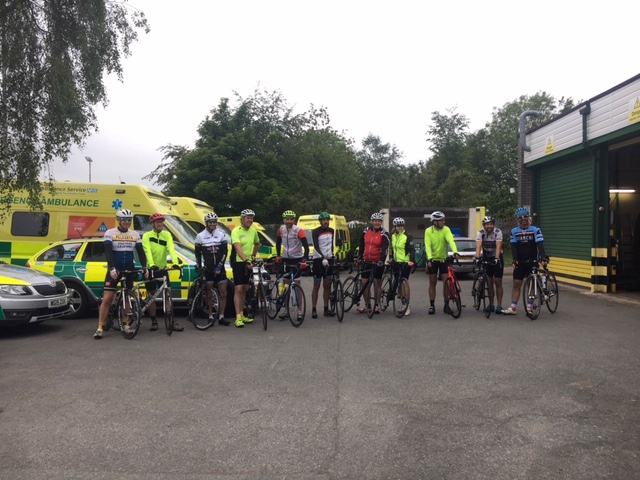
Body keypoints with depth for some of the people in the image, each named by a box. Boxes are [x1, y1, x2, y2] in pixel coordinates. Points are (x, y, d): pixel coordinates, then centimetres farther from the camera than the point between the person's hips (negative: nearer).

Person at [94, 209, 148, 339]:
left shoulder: (135, 234, 6)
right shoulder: (110, 233, -4)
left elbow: (141, 252, 4)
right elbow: (108, 252, -13)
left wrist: (145, 267, -9)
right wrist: (112, 268, -27)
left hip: (129, 269, 3)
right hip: (114, 269, -3)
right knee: (107, 299, -7)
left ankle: (126, 325, 18)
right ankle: (100, 328, -4)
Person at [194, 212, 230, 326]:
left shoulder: (221, 234, 2)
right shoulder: (200, 236, 2)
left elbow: (225, 251, -2)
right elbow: (198, 253, 5)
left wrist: (220, 265, -11)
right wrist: (199, 267, -2)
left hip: (220, 268, 1)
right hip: (208, 269, -1)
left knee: (223, 293, -2)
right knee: (209, 294, 3)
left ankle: (221, 317, 4)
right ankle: (210, 316, 10)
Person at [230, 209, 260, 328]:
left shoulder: (253, 231, 5)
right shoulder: (236, 231, -15)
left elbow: (257, 243, 26)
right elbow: (238, 248, -28)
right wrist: (246, 261, -40)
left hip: (249, 263, 6)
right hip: (238, 262, -6)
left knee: (244, 289, 12)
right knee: (238, 289, -10)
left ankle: (241, 315, 22)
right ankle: (238, 317, -9)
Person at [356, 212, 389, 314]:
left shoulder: (384, 233, -7)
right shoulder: (366, 231, 5)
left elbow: (385, 248, -18)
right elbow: (361, 245, 15)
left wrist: (382, 260, -30)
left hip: (378, 262, -4)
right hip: (367, 261, 4)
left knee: (378, 283, 6)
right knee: (364, 282, 2)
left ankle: (377, 305, 15)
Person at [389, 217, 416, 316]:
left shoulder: (407, 236, -8)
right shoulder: (393, 236, 11)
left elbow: (412, 249, -16)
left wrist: (412, 260, -28)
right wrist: (390, 258, 16)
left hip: (405, 263, -7)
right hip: (396, 262, 7)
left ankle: (406, 306, -6)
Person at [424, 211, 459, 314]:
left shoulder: (446, 229, -8)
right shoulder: (428, 231, -9)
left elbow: (451, 240, -24)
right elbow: (427, 245, -17)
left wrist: (455, 251, -42)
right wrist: (429, 258, -32)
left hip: (443, 259, 1)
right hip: (432, 260, -1)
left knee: (446, 282, -2)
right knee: (432, 283, 6)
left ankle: (446, 305, 9)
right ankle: (432, 305, 15)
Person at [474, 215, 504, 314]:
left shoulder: (498, 232, -17)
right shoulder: (481, 232, -13)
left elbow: (498, 246, -28)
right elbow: (478, 245, -25)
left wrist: (497, 259, -41)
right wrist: (477, 256, -42)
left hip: (497, 258, -2)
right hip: (486, 258, 2)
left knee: (498, 282, -3)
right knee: (489, 282, 4)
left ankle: (499, 305, 1)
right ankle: (491, 304, 12)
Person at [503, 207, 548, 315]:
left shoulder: (535, 230, -5)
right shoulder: (514, 231, 1)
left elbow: (540, 244, -14)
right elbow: (513, 246, -4)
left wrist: (543, 257, -27)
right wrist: (515, 259, -16)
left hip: (532, 261, -2)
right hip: (520, 262, 2)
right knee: (516, 284, 1)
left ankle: (529, 307, 10)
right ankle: (513, 308, 1)